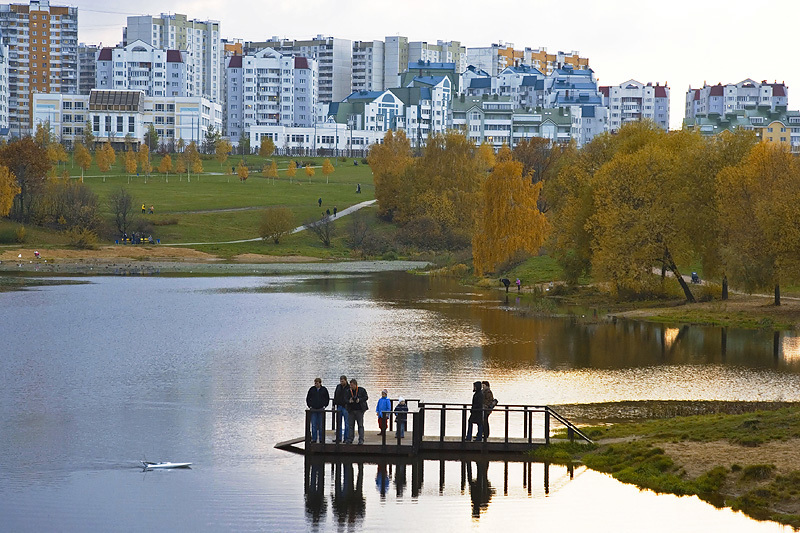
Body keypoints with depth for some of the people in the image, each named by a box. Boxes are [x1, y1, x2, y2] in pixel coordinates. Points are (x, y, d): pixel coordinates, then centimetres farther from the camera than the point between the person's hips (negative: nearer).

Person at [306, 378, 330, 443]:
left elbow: (327, 399, 10)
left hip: (321, 409, 0)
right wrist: (309, 406, 1)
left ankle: (321, 439, 10)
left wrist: (324, 406, 0)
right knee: (314, 425, -1)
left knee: (321, 425, 3)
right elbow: (308, 398, 10)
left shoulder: (324, 390, 3)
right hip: (313, 410, 0)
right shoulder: (312, 389, 4)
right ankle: (314, 439, 4)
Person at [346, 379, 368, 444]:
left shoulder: (361, 390, 0)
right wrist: (349, 401, -14)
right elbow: (346, 400, 9)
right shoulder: (349, 391, 9)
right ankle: (350, 439, 10)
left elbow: (366, 397, 0)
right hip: (351, 410, 3)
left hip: (359, 410, -3)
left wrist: (359, 400, -15)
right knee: (350, 425, 4)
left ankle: (361, 440, -1)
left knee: (360, 425, -2)